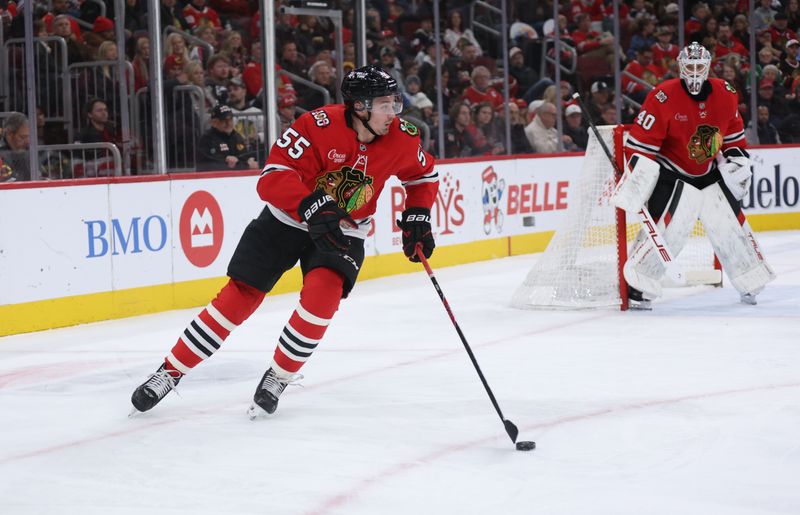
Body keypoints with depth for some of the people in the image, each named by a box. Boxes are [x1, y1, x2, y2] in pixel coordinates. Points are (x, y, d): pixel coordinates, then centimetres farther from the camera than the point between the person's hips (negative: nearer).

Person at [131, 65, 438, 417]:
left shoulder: (401, 138, -12)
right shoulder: (319, 125, -26)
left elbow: (424, 175, 9)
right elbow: (273, 178, -31)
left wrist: (417, 216, -3)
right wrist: (313, 206, -45)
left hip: (343, 232, 2)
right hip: (286, 220, -2)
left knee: (323, 291, -26)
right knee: (239, 295, -4)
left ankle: (278, 378, -6)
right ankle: (170, 372, 10)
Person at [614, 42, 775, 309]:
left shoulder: (725, 94, -3)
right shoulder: (663, 97, -21)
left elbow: (733, 131, 14)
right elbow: (640, 142, -20)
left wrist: (738, 157, 7)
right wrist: (638, 176, -24)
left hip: (711, 172, 5)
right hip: (672, 173, -5)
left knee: (731, 222, 7)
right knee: (669, 227, -19)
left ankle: (752, 283, 22)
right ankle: (638, 286, -11)